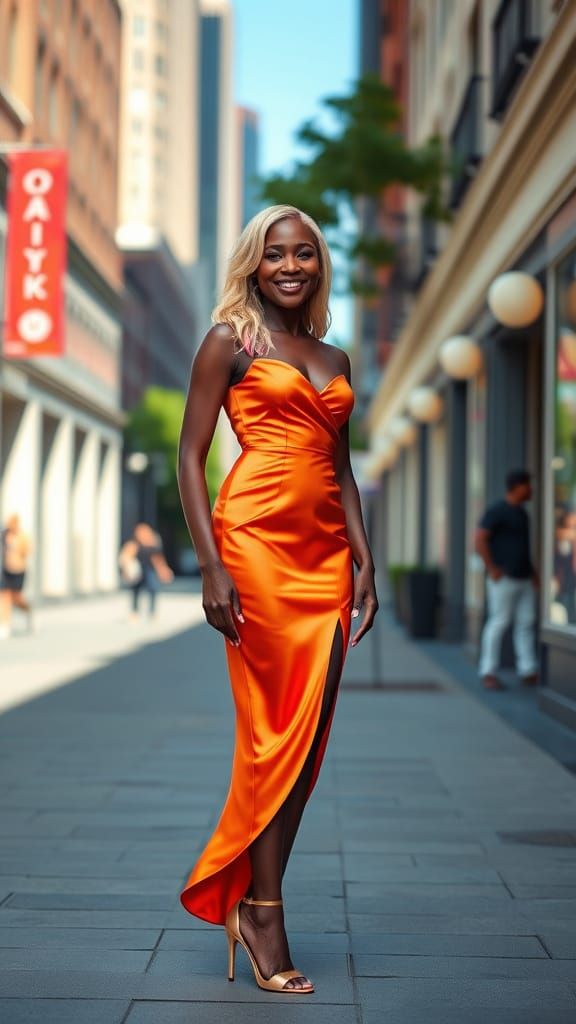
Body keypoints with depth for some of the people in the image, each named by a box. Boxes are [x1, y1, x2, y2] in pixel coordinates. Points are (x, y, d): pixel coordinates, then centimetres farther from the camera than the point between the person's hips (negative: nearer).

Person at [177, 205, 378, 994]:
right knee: (275, 732, -5)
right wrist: (212, 566, -12)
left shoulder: (335, 360, 20)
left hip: (325, 551, 6)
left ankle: (245, 897, 14)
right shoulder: (231, 341, 3)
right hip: (257, 539, -6)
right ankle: (263, 913, 5)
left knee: (309, 736, 3)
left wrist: (364, 560, 10)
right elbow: (191, 457, -2)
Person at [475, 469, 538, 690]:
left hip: (524, 579, 8)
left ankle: (528, 671, 8)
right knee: (499, 622, -6)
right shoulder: (497, 511, -11)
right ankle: (488, 673, 0)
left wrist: (531, 570, 17)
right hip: (504, 578, -8)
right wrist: (492, 569, -18)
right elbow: (480, 539, -18)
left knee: (526, 622, 5)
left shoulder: (521, 512, 16)